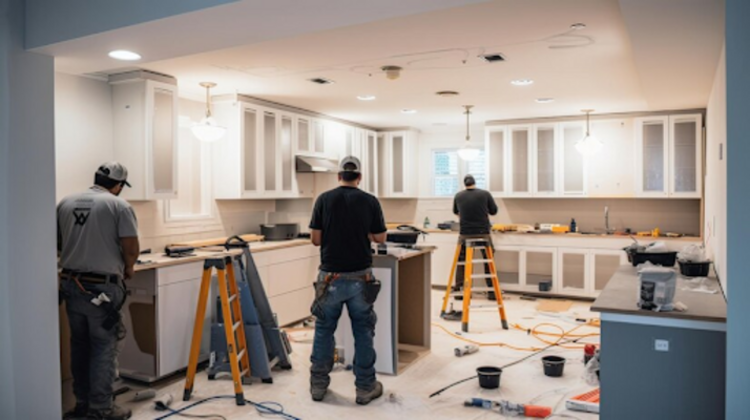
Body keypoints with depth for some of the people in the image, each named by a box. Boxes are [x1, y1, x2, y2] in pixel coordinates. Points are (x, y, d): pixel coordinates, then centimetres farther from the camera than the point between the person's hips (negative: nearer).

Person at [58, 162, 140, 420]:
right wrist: (128, 269, 6)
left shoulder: (65, 203, 8)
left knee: (79, 346, 16)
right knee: (103, 348, 3)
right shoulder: (119, 205, -9)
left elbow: (57, 244, 16)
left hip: (71, 284, 6)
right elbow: (131, 247, -13)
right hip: (102, 287, -6)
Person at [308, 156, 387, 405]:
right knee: (363, 332, 10)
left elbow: (315, 240, -2)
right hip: (360, 278, 0)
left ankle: (318, 385, 23)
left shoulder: (324, 199, -3)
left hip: (331, 277, 1)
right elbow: (380, 238, 4)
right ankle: (365, 388, 17)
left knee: (324, 331, 13)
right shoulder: (370, 201, -3)